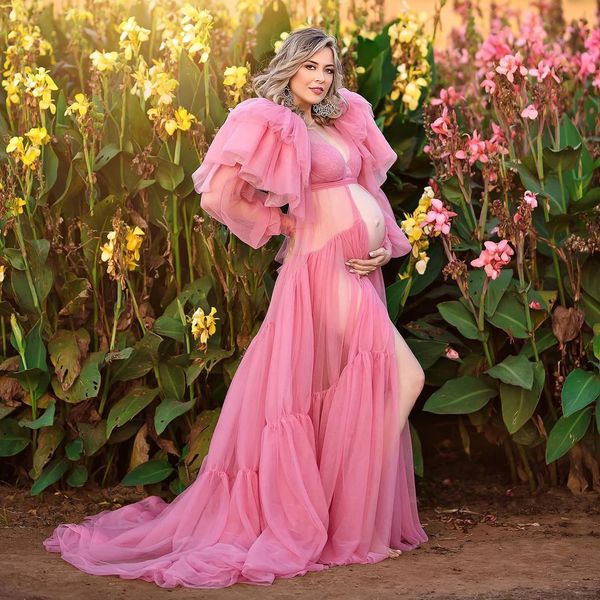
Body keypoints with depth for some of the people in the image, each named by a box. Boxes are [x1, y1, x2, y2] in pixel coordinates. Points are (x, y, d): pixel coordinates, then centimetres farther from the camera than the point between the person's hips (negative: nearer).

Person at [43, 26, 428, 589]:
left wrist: (385, 244, 2)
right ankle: (353, 526, 2)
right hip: (324, 268, -8)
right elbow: (218, 199, -12)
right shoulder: (269, 124, -8)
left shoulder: (343, 121, 14)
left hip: (362, 269, 8)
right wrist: (286, 224, -2)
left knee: (356, 394, 11)